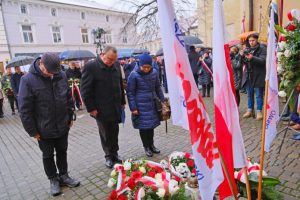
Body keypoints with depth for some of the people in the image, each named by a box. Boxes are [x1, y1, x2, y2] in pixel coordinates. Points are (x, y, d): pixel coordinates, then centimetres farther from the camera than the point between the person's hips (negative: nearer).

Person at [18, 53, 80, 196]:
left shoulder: (61, 76, -4)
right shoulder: (28, 80, -17)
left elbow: (68, 97, 7)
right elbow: (24, 109, -14)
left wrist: (70, 117, 7)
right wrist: (32, 131, -11)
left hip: (63, 126, 4)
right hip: (44, 129, -3)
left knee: (62, 152, 19)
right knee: (48, 155, 16)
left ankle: (63, 175, 38)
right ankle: (53, 179, 36)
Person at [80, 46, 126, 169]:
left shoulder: (116, 65, 4)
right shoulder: (90, 67, -12)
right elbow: (85, 90, -11)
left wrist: (122, 102, 12)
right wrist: (91, 108, -12)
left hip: (116, 107, 5)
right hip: (101, 109, -4)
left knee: (114, 133, 14)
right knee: (105, 134, 10)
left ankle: (114, 154, 33)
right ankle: (108, 156, 28)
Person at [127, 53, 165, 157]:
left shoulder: (154, 72, 0)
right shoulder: (134, 75, -12)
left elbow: (158, 87, 12)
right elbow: (130, 92, -8)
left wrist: (162, 100, 11)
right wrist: (133, 108, -11)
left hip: (152, 104, 4)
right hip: (141, 106, -3)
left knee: (151, 125, 13)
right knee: (143, 127, 7)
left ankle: (151, 145, 32)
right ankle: (146, 147, 25)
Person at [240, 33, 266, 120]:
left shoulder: (262, 48, -4)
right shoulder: (247, 49, 9)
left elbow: (263, 60, -17)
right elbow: (243, 62, 9)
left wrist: (252, 58, -33)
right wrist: (242, 56, -11)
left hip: (258, 75, -5)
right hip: (249, 75, 5)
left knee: (259, 94, 1)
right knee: (249, 94, 11)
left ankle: (259, 111, 10)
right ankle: (250, 110, 22)